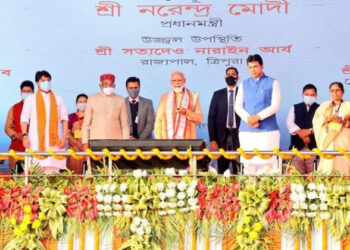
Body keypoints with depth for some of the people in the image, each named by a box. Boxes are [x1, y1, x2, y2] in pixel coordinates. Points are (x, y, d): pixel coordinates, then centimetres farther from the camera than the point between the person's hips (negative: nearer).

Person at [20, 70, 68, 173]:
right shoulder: (30, 99, 13)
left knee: (53, 171, -10)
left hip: (53, 141, 1)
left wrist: (64, 137, 0)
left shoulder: (58, 99, 17)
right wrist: (25, 136, -7)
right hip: (35, 141, -1)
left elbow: (64, 119, 12)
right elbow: (24, 119, 6)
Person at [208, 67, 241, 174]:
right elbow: (211, 117, 7)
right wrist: (212, 140, -2)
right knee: (222, 170, 1)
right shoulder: (218, 94, 10)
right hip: (222, 136, 1)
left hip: (238, 134, -1)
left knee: (239, 170, -4)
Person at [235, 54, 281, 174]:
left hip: (267, 130, -3)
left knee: (267, 162, -8)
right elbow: (238, 106, 7)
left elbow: (275, 106, -4)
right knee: (248, 162, 1)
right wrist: (249, 119, -11)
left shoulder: (273, 83, 6)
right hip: (246, 130, 3)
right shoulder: (244, 84, 15)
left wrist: (258, 117, -14)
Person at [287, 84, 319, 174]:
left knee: (312, 173, -7)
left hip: (313, 145, -1)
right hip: (297, 145, 1)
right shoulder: (295, 108, 16)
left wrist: (309, 131, -16)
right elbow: (290, 123, 3)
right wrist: (300, 133, -12)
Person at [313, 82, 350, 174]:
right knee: (327, 166, -10)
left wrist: (342, 120, -18)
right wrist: (327, 119, -11)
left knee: (342, 164, -14)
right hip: (327, 141, 2)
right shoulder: (324, 106, 20)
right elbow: (316, 120, 7)